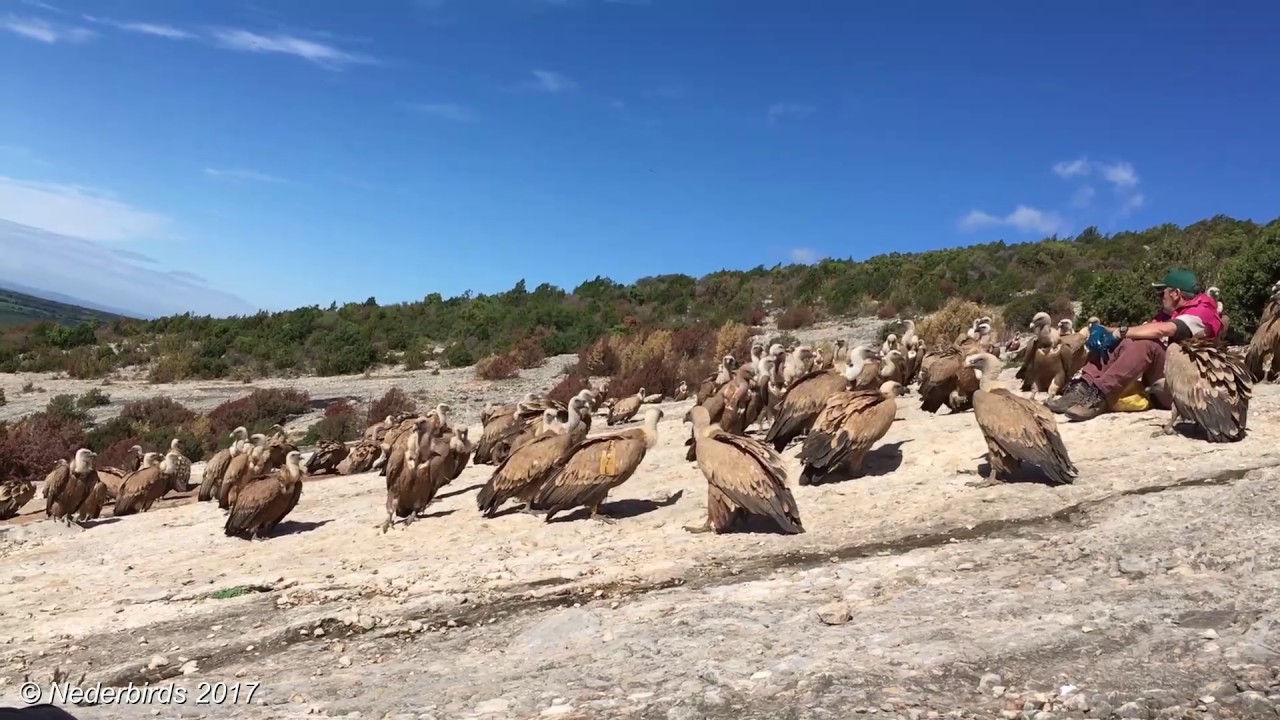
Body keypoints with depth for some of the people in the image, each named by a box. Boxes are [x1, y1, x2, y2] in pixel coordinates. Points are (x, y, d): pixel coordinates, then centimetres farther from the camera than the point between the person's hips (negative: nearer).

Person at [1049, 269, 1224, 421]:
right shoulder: (1172, 312, 22)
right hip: (1160, 375, 9)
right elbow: (1146, 328, 10)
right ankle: (1083, 387, -27)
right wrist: (1108, 331, -6)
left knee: (1145, 344, -31)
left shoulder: (1201, 312, -7)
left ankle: (1097, 394, -40)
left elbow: (1162, 330, -24)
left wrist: (1122, 332, -16)